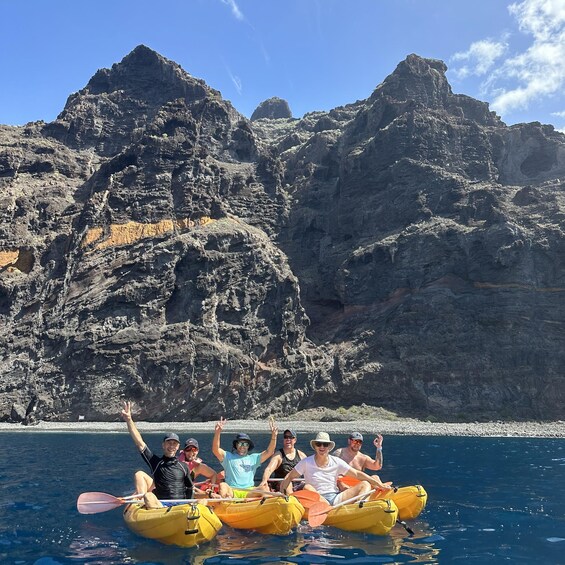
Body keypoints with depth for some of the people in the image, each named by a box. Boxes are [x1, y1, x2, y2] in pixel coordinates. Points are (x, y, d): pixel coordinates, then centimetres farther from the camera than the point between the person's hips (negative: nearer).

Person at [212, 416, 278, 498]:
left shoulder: (253, 458, 21)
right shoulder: (228, 457, 12)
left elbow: (269, 452, 12)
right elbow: (215, 450, -4)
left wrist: (274, 436, -4)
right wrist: (217, 433, -19)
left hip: (249, 491, 2)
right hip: (231, 490, -2)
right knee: (223, 486, -33)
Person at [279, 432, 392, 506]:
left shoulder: (336, 462, 7)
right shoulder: (306, 463, 1)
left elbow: (357, 474, 6)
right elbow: (289, 477, 6)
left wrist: (379, 484, 0)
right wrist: (281, 493, -10)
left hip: (336, 498, 3)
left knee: (365, 484, -10)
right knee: (307, 487, -31)